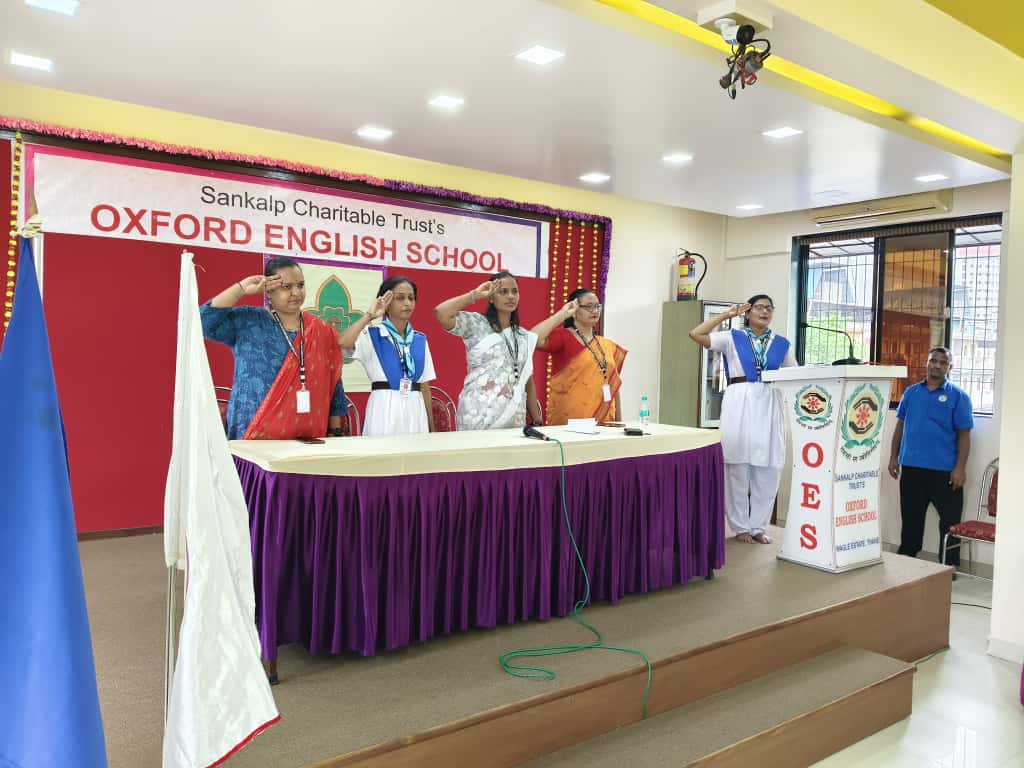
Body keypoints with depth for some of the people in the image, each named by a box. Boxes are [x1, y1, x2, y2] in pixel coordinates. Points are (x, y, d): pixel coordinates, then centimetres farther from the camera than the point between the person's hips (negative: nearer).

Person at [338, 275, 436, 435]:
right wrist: (369, 315, -15)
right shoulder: (372, 335, -2)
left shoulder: (420, 340, 10)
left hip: (415, 410, 4)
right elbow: (343, 343, -24)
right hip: (384, 409, -4)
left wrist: (431, 426, 11)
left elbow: (425, 386, 12)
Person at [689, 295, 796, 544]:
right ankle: (740, 525, 12)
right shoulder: (732, 338, 5)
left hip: (770, 405, 3)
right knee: (738, 466, 1)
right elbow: (696, 334, -5)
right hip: (739, 403, -3)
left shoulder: (782, 343, 13)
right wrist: (726, 315, -2)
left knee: (768, 469, 4)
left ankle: (758, 525, 17)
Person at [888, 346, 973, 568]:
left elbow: (964, 434, -5)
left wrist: (960, 468, -12)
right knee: (910, 517, 14)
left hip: (944, 470, -3)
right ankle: (905, 558, 27)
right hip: (911, 467, 3)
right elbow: (900, 426, 12)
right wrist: (894, 457, 7)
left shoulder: (958, 396, -2)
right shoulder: (911, 392, 8)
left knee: (949, 520, 4)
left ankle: (949, 565, 16)